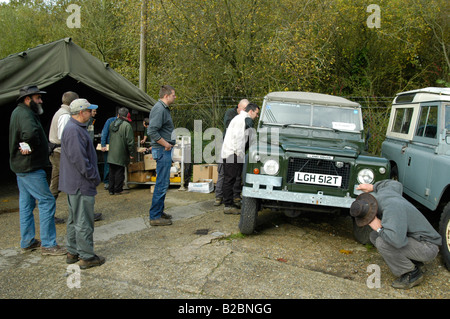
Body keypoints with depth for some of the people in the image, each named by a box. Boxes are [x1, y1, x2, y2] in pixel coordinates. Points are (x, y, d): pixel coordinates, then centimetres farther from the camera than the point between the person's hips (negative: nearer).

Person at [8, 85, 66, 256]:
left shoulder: (19, 112, 17)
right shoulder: (24, 113, -17)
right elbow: (30, 133, -36)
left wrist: (28, 145, -4)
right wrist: (31, 146, -20)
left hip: (22, 166, 11)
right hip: (30, 167, -11)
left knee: (26, 203, 16)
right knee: (47, 201, -7)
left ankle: (27, 242, 26)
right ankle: (48, 244, -1)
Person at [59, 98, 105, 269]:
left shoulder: (76, 128, 15)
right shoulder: (74, 131, -20)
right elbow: (79, 159, -25)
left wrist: (93, 176, 18)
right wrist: (94, 177, -16)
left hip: (74, 183, 11)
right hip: (81, 185, -11)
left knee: (75, 219, 19)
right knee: (84, 222, -2)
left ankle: (73, 252, 30)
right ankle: (87, 257, 7)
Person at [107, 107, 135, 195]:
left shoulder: (112, 124, 9)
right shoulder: (127, 125, -13)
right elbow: (130, 141, -14)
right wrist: (131, 153, -7)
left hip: (111, 153, 6)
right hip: (121, 154, -6)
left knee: (112, 172, 12)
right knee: (119, 172, 2)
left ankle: (111, 189, 19)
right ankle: (118, 190, 8)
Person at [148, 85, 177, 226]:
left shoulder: (164, 108, 17)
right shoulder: (159, 109, -16)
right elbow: (152, 131, -25)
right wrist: (166, 144, -18)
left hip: (165, 150, 11)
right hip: (162, 150, -11)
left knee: (164, 182, 16)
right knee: (162, 184, -7)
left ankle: (159, 211, 27)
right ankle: (155, 217, 1)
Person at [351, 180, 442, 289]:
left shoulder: (391, 207, -32)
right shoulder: (383, 191, -5)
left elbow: (398, 240, -42)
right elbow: (396, 185, 21)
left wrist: (379, 228, -26)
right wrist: (372, 187, 18)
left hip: (427, 248, -10)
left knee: (382, 243, -27)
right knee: (374, 236, 5)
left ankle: (413, 274, -7)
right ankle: (413, 262, 11)